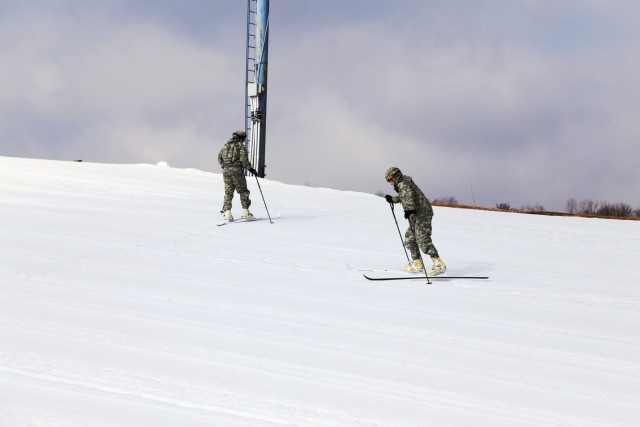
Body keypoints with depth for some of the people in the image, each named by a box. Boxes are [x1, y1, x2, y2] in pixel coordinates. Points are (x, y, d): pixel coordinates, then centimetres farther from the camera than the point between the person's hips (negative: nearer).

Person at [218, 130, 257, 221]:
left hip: (226, 170, 5)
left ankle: (227, 212, -2)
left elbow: (219, 157, 16)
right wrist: (251, 169, -3)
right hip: (237, 170, -5)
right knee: (243, 191, 7)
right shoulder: (240, 146, -5)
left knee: (228, 192, 8)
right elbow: (244, 159, -13)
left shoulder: (226, 145, 13)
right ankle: (245, 211, 2)